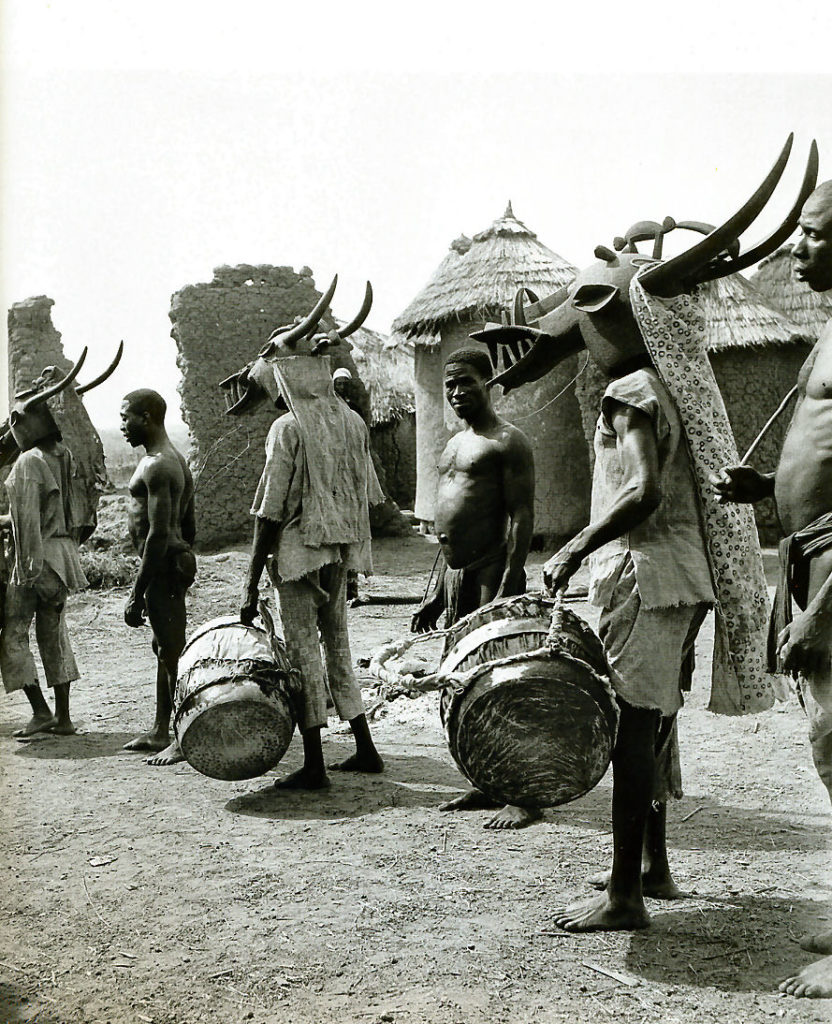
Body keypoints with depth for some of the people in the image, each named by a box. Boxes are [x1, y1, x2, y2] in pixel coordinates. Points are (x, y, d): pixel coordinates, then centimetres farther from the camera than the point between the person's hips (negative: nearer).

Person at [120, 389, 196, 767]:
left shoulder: (156, 466, -18)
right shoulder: (175, 460, 15)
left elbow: (158, 534, -24)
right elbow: (189, 528, 21)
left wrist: (137, 594, -22)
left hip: (162, 566, -11)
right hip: (177, 559, 11)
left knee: (173, 651, -4)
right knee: (164, 649, 18)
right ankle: (160, 732, 29)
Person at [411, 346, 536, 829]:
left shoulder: (508, 442, -7)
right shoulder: (455, 443, 20)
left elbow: (522, 516, -15)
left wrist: (508, 586, -23)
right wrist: (437, 593, 20)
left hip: (492, 576, -9)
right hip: (456, 577, 9)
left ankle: (527, 797, 0)